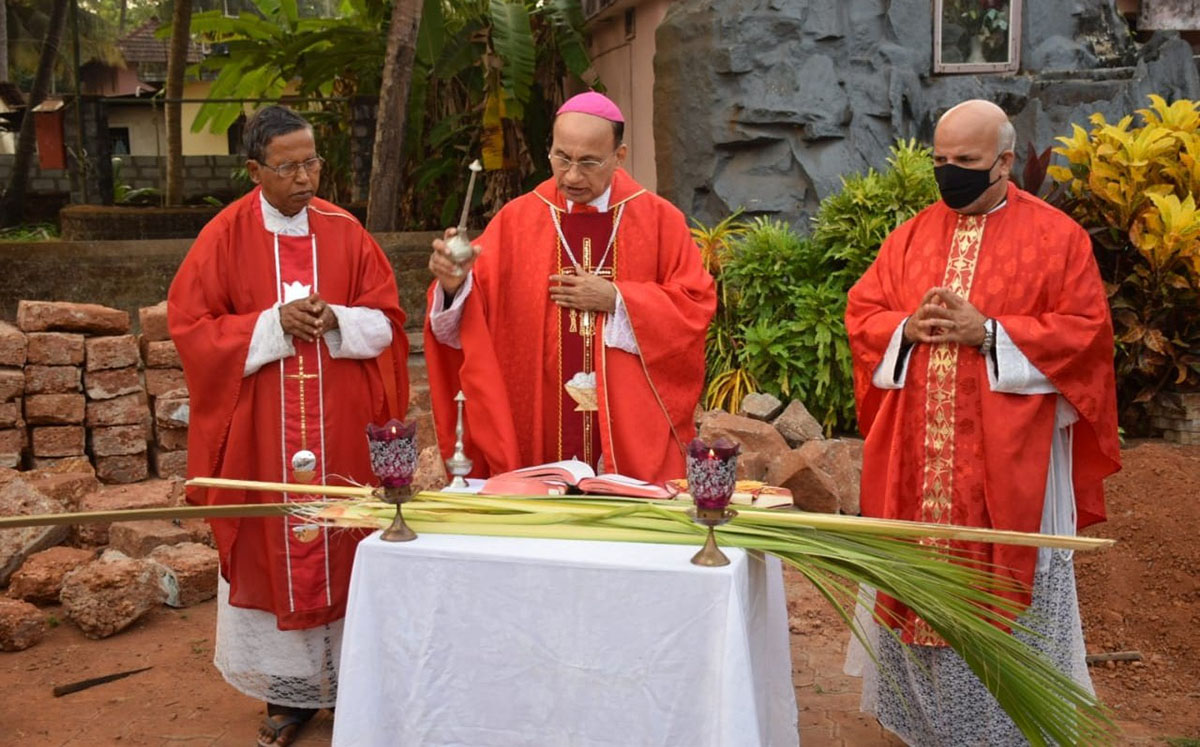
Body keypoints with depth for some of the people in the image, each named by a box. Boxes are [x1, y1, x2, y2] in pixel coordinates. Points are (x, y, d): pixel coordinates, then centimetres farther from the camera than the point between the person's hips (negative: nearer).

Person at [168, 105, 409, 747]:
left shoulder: (344, 232, 3)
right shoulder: (225, 236, -2)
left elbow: (385, 321, 5)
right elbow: (190, 327, -4)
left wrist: (335, 323, -15)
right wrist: (274, 325, -15)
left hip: (340, 428, 1)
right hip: (261, 431, -1)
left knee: (342, 543, 6)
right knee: (271, 546, 4)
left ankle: (347, 680, 20)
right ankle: (289, 692, 16)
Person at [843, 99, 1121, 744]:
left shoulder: (1057, 236, -1)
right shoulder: (911, 236, 11)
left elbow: (1085, 330, -7)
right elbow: (861, 313, 10)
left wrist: (989, 333, -16)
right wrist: (908, 327, -11)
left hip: (1008, 460, -4)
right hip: (914, 459, 4)